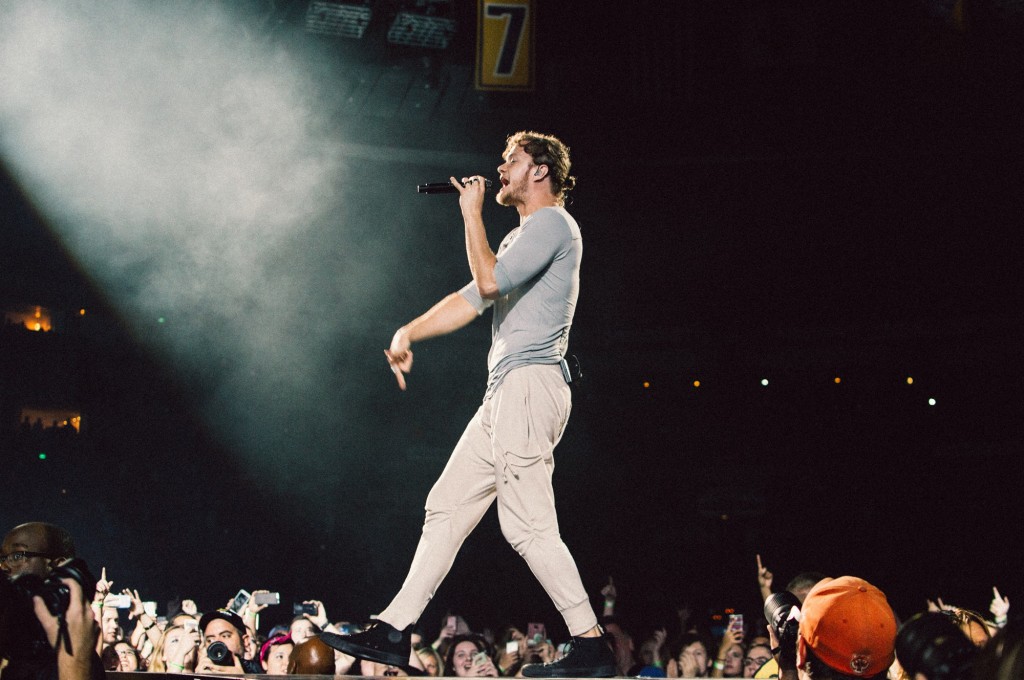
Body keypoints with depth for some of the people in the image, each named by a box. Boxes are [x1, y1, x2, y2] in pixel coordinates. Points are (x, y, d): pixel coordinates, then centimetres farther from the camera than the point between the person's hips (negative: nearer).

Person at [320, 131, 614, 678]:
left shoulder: (552, 223, -5)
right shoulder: (522, 236, 28)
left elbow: (488, 280, -17)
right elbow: (470, 299, 26)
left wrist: (472, 214, -5)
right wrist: (408, 333, 14)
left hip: (530, 382, -10)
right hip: (505, 392, 10)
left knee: (527, 523, -14)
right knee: (448, 506, 8)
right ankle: (394, 632, 11)